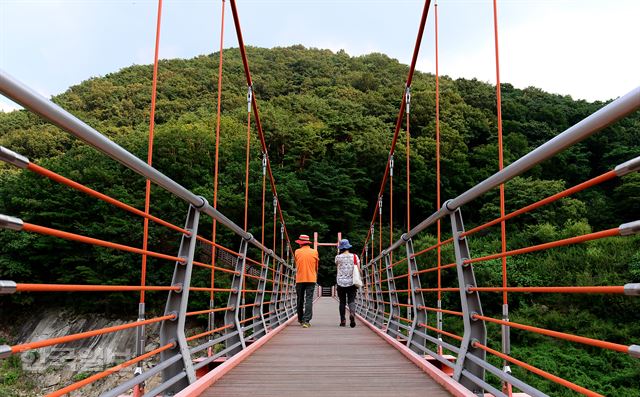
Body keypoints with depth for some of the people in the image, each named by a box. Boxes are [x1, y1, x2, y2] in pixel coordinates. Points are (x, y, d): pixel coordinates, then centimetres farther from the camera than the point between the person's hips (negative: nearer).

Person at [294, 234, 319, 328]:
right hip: (311, 279, -1)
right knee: (309, 299, -4)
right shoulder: (314, 252, 1)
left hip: (300, 279, 1)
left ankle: (300, 319, 25)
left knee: (300, 299, 13)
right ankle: (306, 320, -14)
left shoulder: (297, 252, 2)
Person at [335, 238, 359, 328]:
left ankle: (342, 320, 8)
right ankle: (352, 313, -26)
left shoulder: (338, 257, -2)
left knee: (342, 302, 9)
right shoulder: (354, 256, 0)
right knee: (351, 300, 2)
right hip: (352, 282, 0)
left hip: (341, 282, 0)